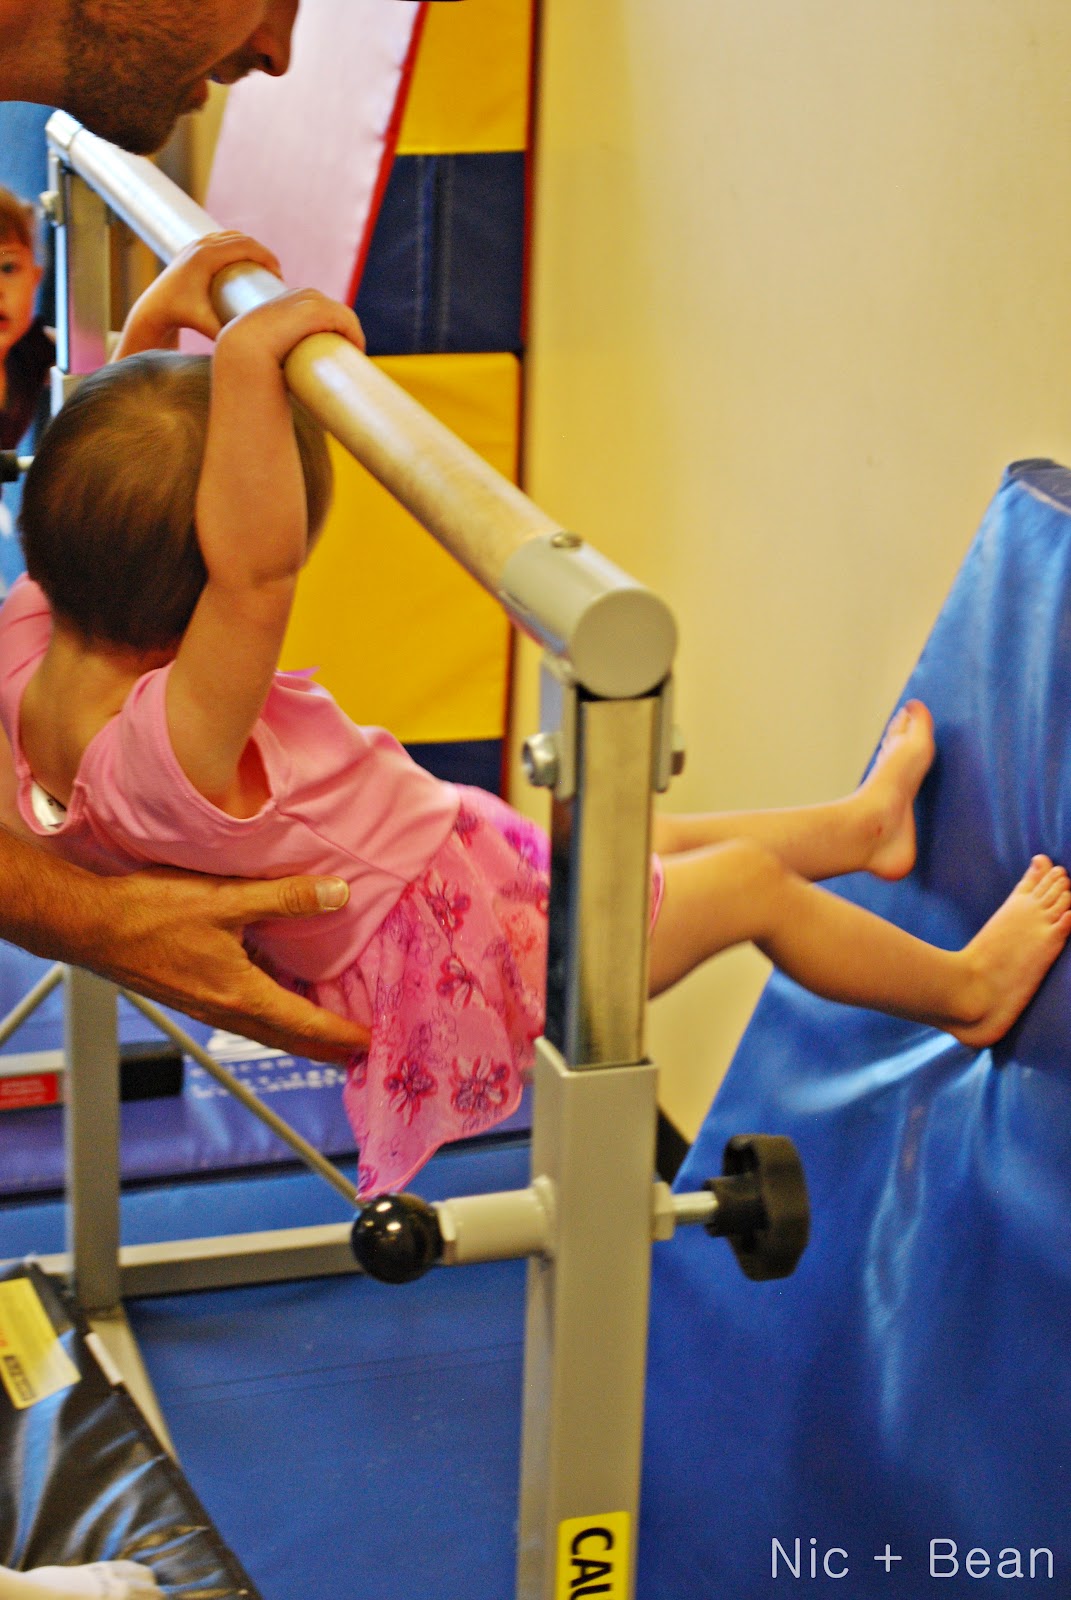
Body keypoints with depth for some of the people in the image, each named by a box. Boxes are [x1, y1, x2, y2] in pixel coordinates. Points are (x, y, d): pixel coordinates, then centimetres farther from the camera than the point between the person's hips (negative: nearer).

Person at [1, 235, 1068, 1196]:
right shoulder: (168, 750, -44)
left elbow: (100, 486, 0)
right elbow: (254, 567, -60)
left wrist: (148, 327, -5)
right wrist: (245, 364, -56)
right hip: (451, 968, -9)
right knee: (749, 882, 12)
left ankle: (859, 824, 56)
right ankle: (970, 989, 38)